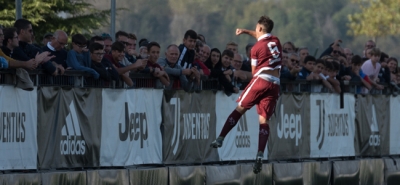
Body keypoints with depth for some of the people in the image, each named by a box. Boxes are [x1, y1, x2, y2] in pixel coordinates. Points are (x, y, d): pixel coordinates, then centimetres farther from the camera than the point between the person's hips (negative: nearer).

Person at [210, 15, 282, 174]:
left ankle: (220, 139, 4)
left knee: (240, 109, 7)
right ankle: (260, 156, -12)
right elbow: (262, 37, 38)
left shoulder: (256, 48, -1)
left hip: (261, 80, -4)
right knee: (264, 120, 0)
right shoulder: (276, 41, 14)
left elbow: (254, 71, 7)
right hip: (275, 85, 5)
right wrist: (246, 31, 37)